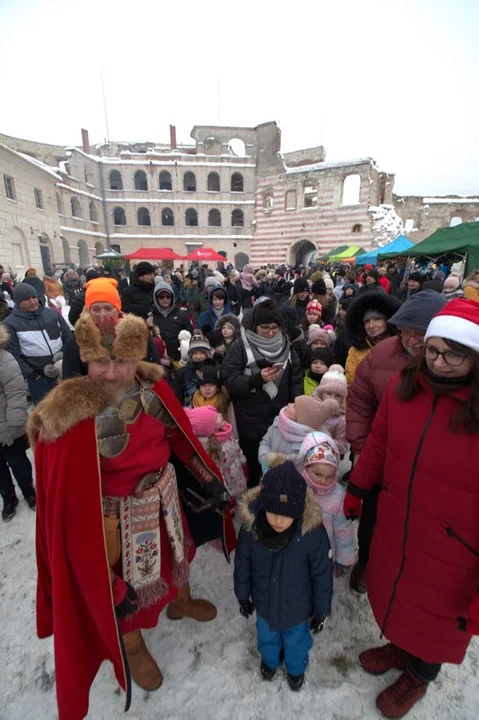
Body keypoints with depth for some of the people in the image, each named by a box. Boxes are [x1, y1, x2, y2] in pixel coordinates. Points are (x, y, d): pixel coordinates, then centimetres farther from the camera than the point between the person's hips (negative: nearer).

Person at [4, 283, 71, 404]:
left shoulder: (52, 313, 1)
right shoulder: (10, 324, -9)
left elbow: (68, 337, 7)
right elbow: (12, 354, -9)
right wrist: (31, 375, -12)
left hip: (64, 371, 3)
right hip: (38, 377, -3)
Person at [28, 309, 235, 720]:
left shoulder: (152, 388, -15)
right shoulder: (68, 417, -28)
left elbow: (178, 437, -1)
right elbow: (69, 498, -20)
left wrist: (210, 481, 5)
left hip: (164, 493, 5)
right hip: (114, 515, -4)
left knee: (177, 550, 31)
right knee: (124, 584, 22)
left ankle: (181, 602, 66)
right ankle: (133, 648, 57)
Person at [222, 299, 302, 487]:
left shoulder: (285, 346, 5)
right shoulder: (239, 348, -7)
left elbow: (296, 379, 5)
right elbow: (230, 382, -14)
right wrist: (258, 379, -25)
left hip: (280, 419, 3)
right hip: (250, 422, -3)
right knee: (253, 467, 11)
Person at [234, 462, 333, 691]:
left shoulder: (313, 533, -36)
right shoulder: (250, 525, -30)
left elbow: (322, 575, -17)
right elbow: (242, 564, -11)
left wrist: (321, 610, -4)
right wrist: (243, 596, 3)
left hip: (297, 605, -2)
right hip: (264, 601, 2)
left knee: (296, 641, 29)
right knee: (266, 635, 32)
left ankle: (296, 668, 62)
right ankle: (269, 660, 65)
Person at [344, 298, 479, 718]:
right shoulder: (404, 387, -13)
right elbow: (378, 443, 0)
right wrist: (355, 491, 11)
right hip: (394, 530, 4)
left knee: (435, 621, 26)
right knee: (395, 599, 30)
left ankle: (418, 677, 59)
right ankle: (399, 646, 63)